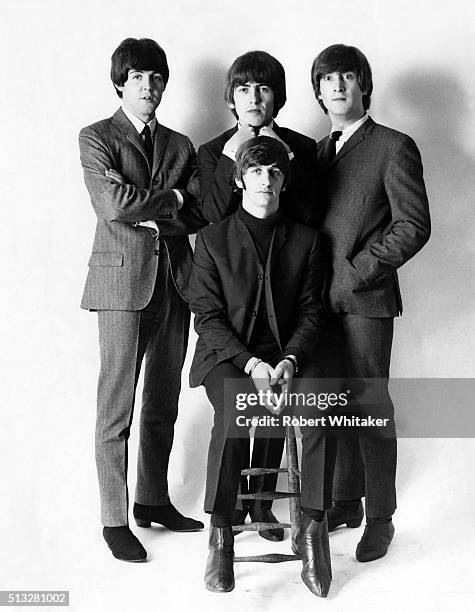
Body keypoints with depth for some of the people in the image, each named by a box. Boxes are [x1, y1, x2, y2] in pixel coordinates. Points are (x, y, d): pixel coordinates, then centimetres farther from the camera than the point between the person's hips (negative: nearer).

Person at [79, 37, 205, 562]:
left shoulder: (180, 145, 17)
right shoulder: (96, 138, 3)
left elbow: (199, 214, 6)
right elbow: (115, 204, -13)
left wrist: (150, 217, -8)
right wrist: (171, 198, -3)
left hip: (174, 281, 5)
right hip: (123, 282, -5)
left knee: (163, 405, 11)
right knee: (116, 409, -3)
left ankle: (153, 501, 24)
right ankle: (114, 521, 6)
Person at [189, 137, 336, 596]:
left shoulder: (305, 240, 11)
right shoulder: (213, 238, 5)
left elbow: (310, 313, 7)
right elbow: (207, 316, -1)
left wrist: (289, 361, -13)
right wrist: (251, 363, -15)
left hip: (286, 355, 2)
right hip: (228, 356, -1)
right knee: (234, 415, -33)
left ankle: (313, 530, -18)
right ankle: (220, 535, -19)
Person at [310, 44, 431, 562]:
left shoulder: (394, 147, -3)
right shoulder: (321, 149, 18)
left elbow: (414, 224, -10)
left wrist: (355, 272, -13)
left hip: (366, 297, -6)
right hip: (324, 297, 6)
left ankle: (380, 518, 8)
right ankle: (346, 501, 23)